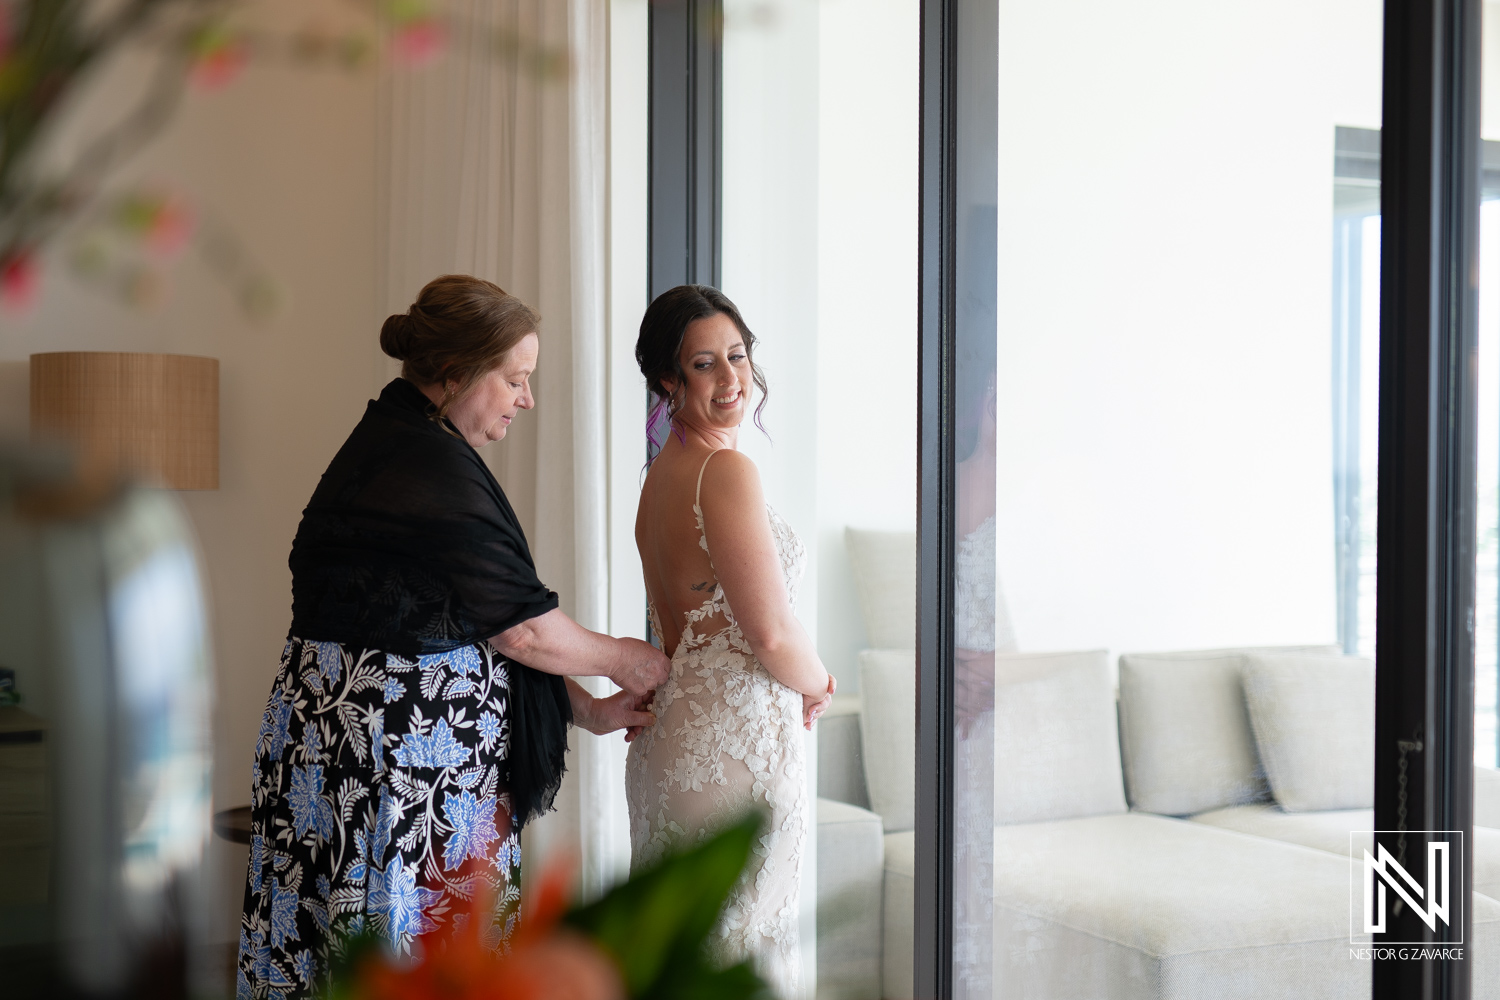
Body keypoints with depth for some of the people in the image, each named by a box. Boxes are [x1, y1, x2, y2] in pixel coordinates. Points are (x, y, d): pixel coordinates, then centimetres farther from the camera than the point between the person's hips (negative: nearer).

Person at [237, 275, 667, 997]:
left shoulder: (396, 441, 13)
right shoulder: (430, 468, -18)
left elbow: (462, 615, 14)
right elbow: (520, 627, -13)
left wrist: (585, 709, 11)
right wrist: (620, 659, 5)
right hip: (401, 741, -10)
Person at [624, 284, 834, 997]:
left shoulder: (661, 472, 12)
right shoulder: (728, 470, -16)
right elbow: (771, 634, -19)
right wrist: (818, 686, -1)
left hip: (671, 731, 9)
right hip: (737, 747, -9)